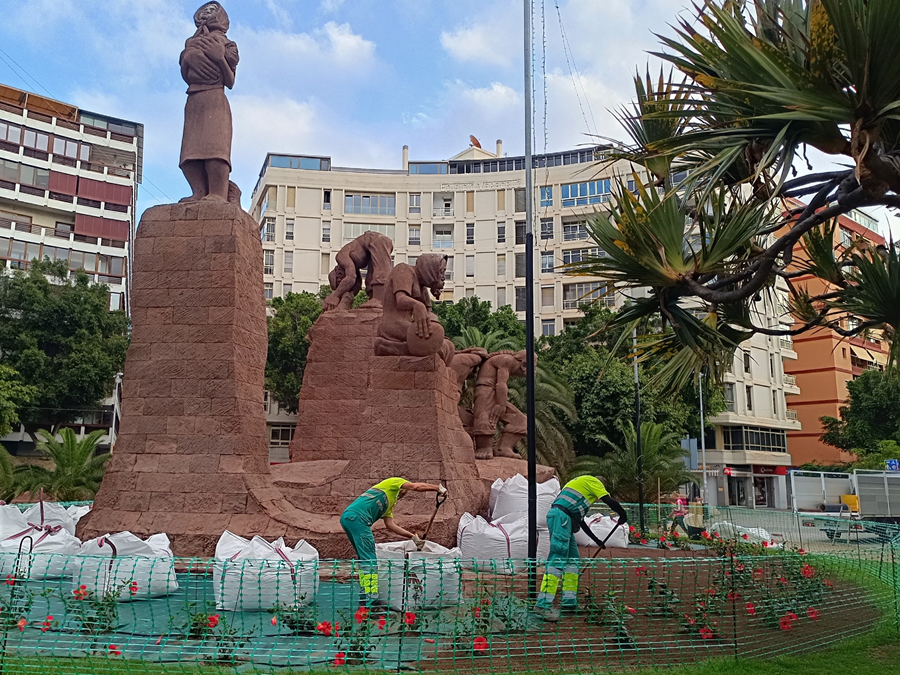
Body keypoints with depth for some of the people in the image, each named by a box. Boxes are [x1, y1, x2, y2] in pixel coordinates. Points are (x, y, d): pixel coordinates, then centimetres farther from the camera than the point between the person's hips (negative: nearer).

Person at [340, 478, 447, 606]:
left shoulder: (388, 504, 35)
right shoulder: (394, 482, 13)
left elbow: (391, 525, 28)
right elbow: (416, 487, 0)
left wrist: (412, 536, 27)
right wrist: (439, 488, 10)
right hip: (357, 517, -10)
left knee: (364, 559, 18)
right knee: (369, 560, -10)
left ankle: (365, 595, 22)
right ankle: (371, 599, -13)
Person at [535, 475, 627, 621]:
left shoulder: (581, 483, 33)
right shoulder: (592, 481, 8)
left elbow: (580, 520, 36)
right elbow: (610, 501, -2)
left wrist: (596, 540, 41)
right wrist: (623, 515, 16)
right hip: (561, 517, -10)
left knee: (572, 560, 14)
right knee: (558, 559, -16)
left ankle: (569, 602, 14)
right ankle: (543, 605, -22)